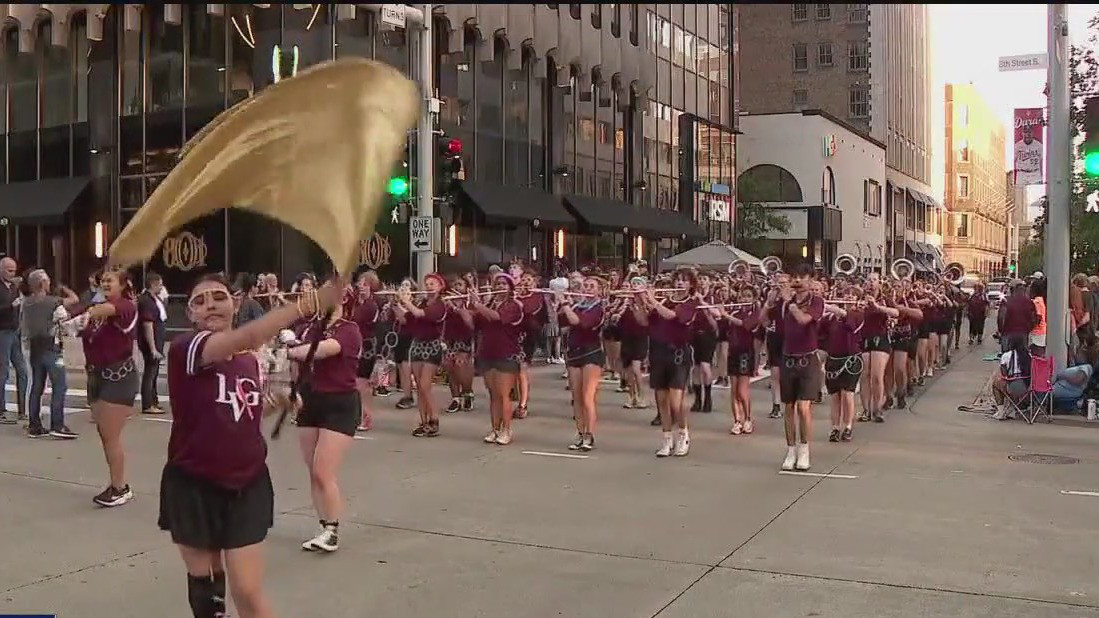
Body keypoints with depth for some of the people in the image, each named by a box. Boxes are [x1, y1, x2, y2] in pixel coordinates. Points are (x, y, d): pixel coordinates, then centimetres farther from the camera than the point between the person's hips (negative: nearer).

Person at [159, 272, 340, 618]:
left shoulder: (251, 360, 1)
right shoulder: (185, 349, -16)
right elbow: (247, 337, -37)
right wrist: (310, 303, -48)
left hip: (247, 486, 2)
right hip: (194, 487, -2)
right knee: (204, 585, 15)